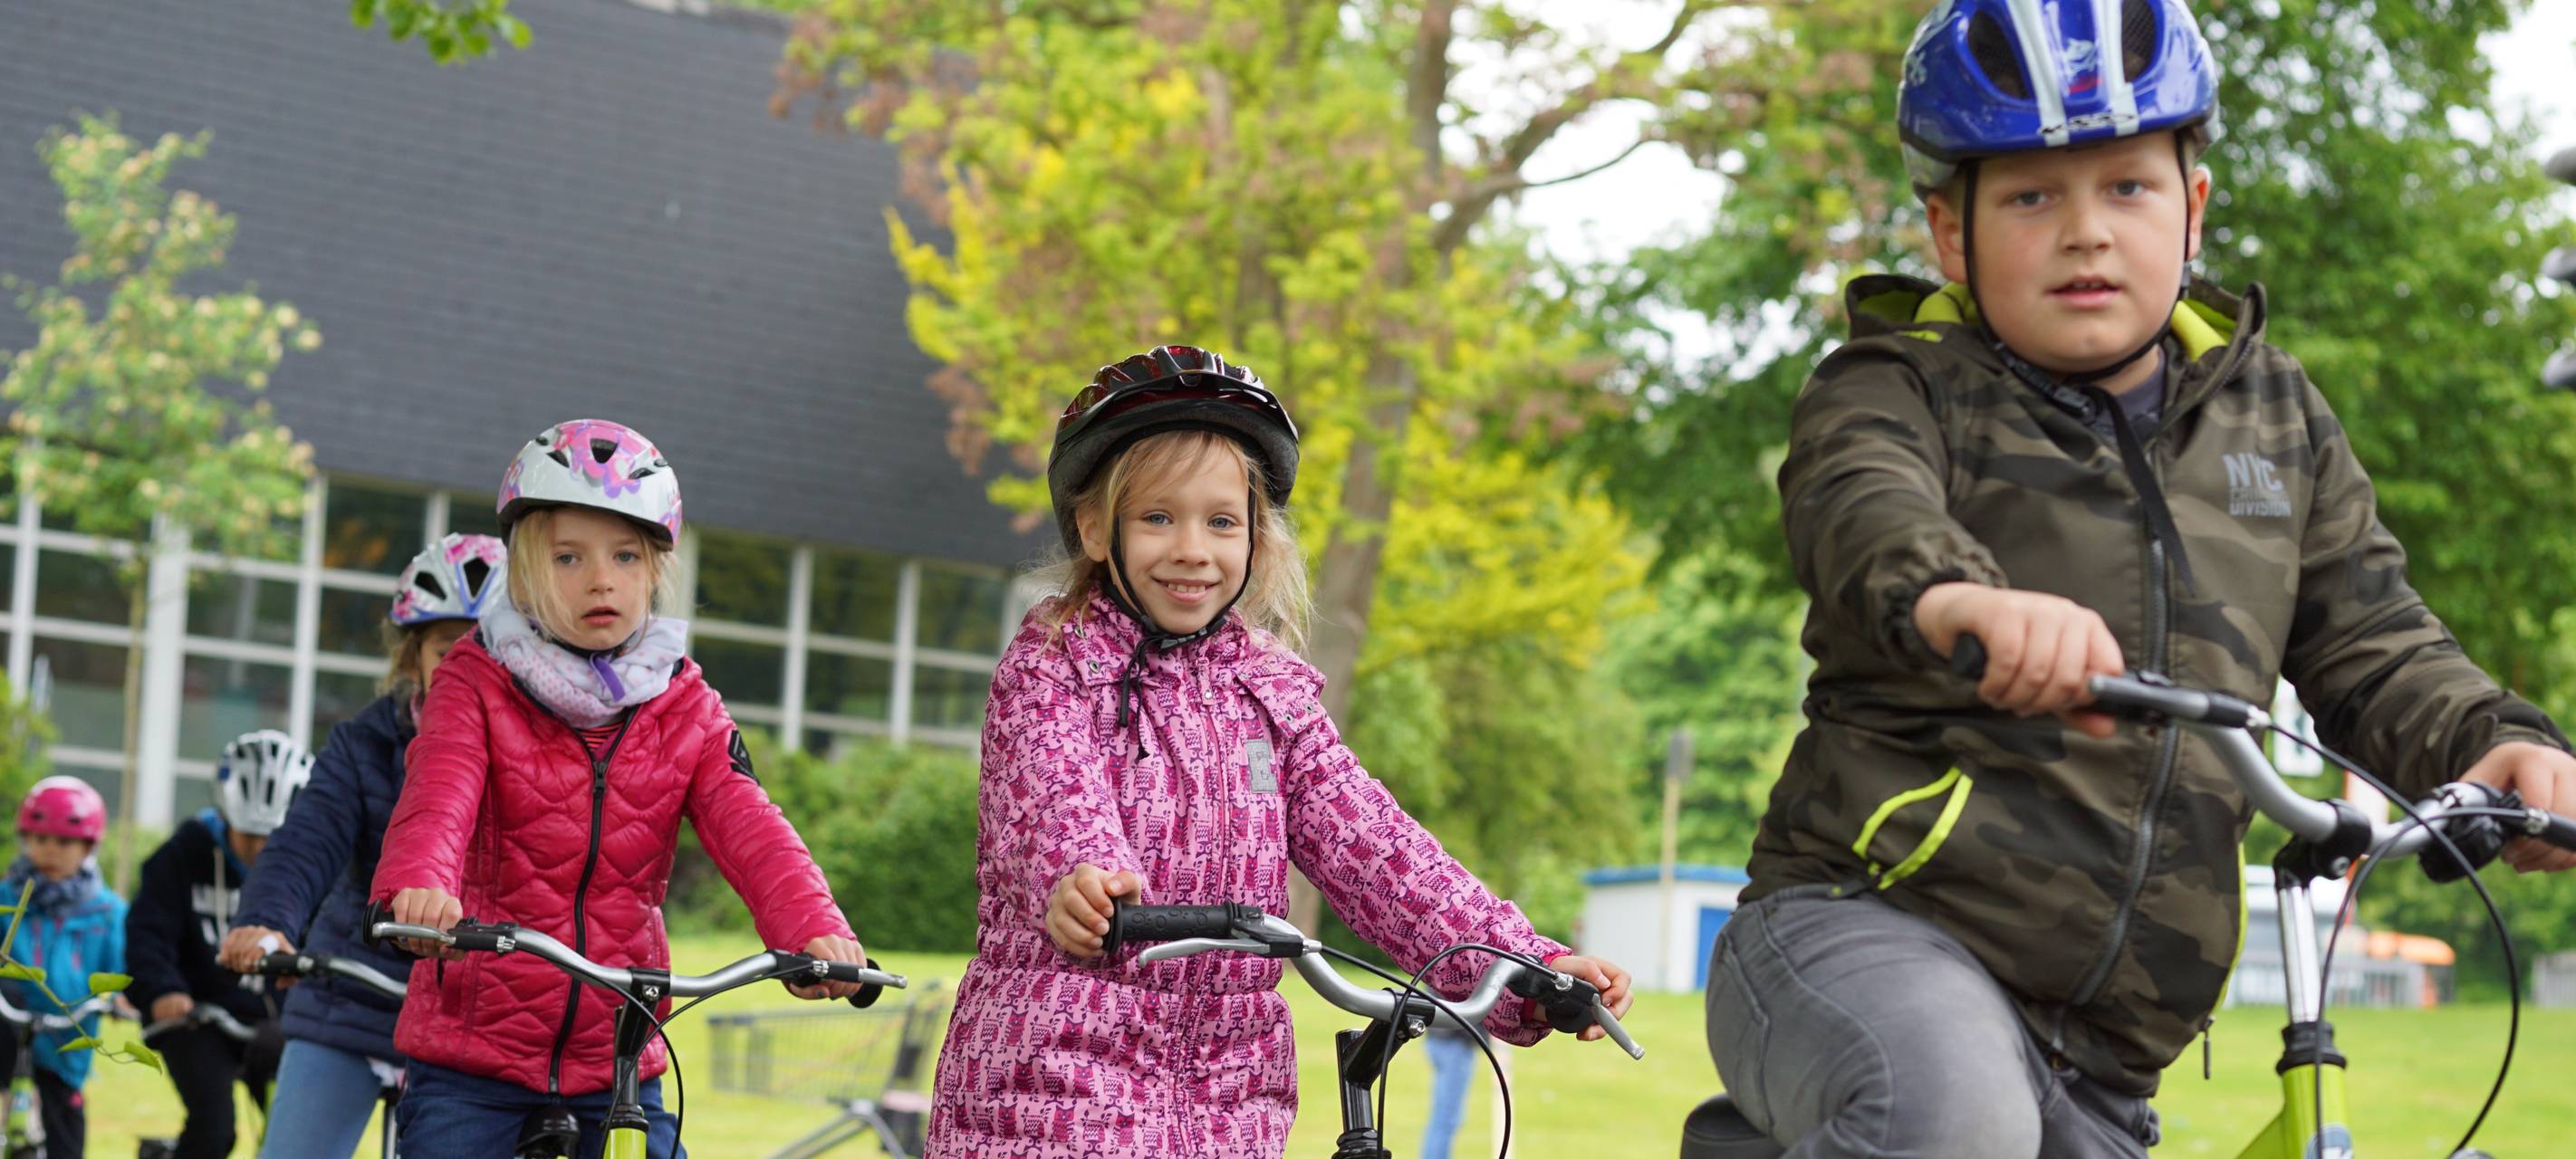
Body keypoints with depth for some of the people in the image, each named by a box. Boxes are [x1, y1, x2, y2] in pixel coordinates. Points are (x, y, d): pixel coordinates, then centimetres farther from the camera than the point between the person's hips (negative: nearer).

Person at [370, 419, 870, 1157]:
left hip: (615, 1061, 3)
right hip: (471, 1058, -2)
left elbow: (749, 827, -10)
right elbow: (436, 799, -22)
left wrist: (814, 929, -31)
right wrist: (416, 887, -46)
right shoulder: (478, 684, -3)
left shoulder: (684, 710, 5)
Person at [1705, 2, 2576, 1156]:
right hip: (1864, 932, -5)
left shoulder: (2275, 415, 15)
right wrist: (1953, 596, -49)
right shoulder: (1897, 388, 0)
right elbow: (1864, 508, -23)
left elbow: (2372, 647, 13)